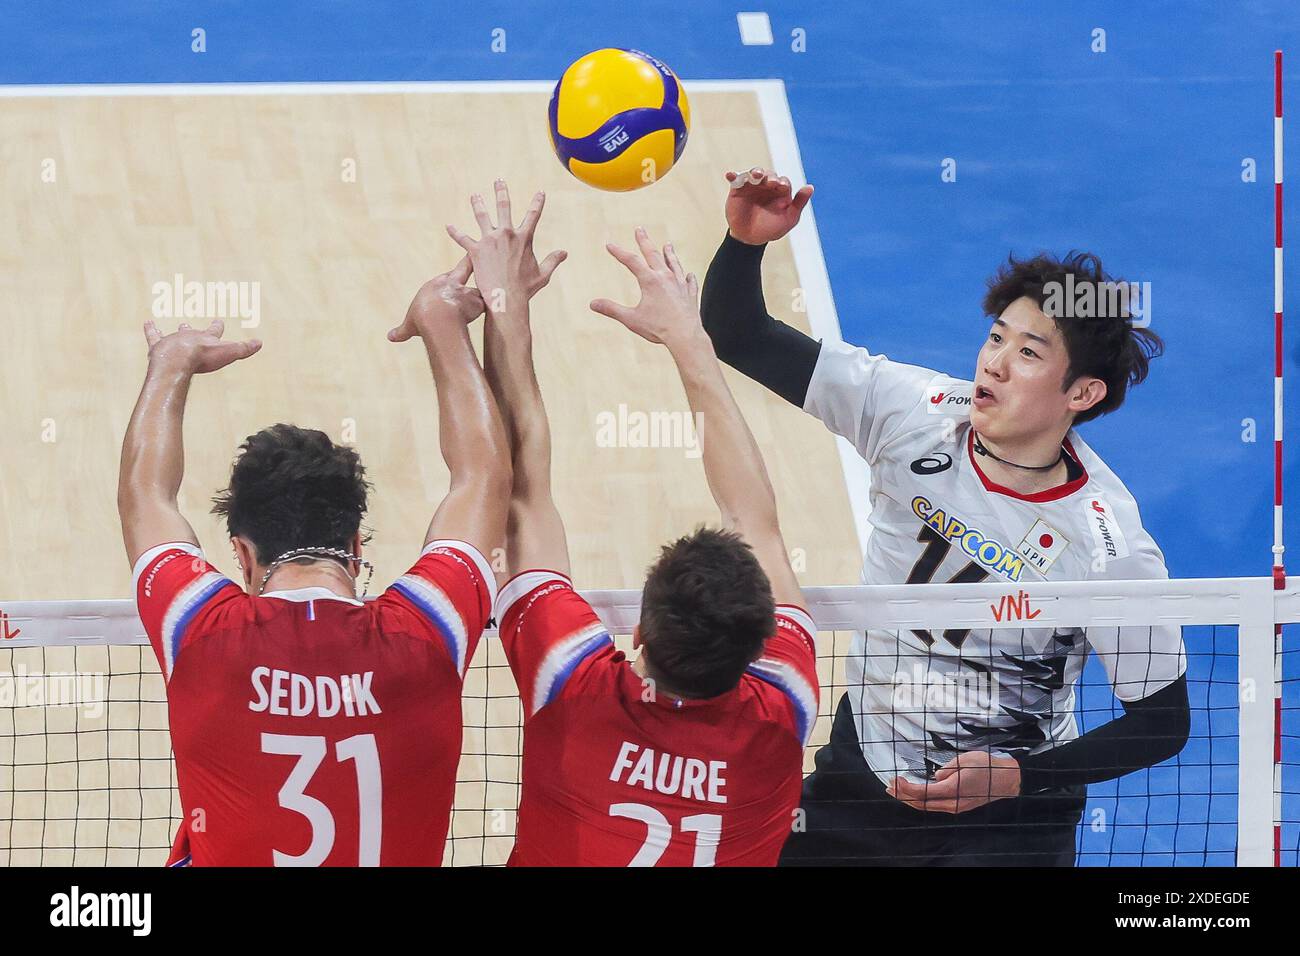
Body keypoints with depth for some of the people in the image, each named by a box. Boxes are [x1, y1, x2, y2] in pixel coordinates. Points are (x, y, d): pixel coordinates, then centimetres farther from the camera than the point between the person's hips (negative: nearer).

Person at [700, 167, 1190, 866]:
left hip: (1002, 817, -4)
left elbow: (1162, 722, -12)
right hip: (861, 772, 4)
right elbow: (739, 338, -7)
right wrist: (745, 242, -26)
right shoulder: (915, 412, -12)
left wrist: (1018, 778, -19)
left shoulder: (1110, 547, -21)